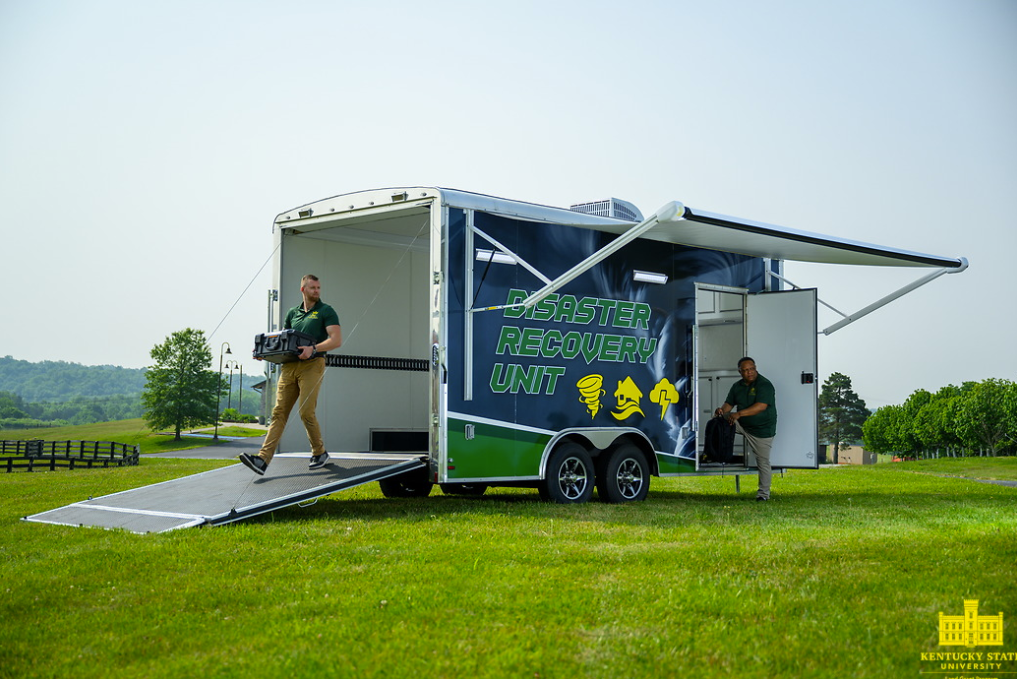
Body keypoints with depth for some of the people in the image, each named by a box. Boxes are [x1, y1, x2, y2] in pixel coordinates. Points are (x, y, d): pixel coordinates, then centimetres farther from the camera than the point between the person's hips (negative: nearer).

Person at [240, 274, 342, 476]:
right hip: (290, 366, 5)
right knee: (279, 412, -4)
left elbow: (336, 340, -7)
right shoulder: (292, 313, 21)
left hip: (312, 364, -5)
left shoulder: (326, 311, 5)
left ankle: (320, 453, 11)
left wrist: (313, 348, -21)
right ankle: (263, 460, -13)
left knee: (306, 412, -11)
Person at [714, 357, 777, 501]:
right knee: (720, 419, -11)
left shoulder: (764, 385, -18)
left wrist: (739, 414, -40)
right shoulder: (737, 386, 5)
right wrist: (722, 410, -18)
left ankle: (763, 493, 9)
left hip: (762, 430, -6)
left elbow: (761, 406, -30)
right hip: (742, 425, 6)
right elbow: (729, 404, 8)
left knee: (763, 462, -2)